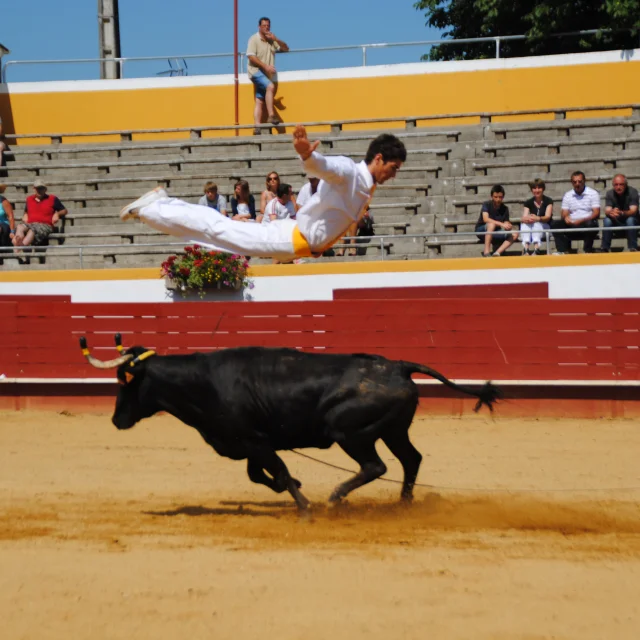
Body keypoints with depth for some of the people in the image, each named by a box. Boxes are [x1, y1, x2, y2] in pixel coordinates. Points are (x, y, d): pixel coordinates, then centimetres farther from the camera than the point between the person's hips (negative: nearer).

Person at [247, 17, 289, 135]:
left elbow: (285, 48, 13)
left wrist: (275, 39, -3)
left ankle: (257, 127, -3)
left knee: (260, 101, 1)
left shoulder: (272, 40, 15)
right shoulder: (254, 39, -5)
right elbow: (251, 56, -15)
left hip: (266, 74, 6)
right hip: (256, 71, -6)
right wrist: (265, 66, -22)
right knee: (270, 86, -30)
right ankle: (271, 115, -31)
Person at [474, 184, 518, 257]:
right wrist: (501, 224, -39)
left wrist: (508, 227, -30)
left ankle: (496, 253, -30)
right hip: (482, 231, -5)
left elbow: (506, 223, -5)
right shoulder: (486, 204, -13)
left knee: (515, 234, -17)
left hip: (495, 233, 5)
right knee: (491, 224, -36)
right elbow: (485, 219, -29)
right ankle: (486, 253, -39)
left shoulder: (505, 209, -1)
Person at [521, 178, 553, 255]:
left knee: (537, 223, -34)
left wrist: (537, 218, -37)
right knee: (524, 223, -29)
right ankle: (526, 249, -49)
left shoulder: (548, 201, -1)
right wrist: (527, 219, -34)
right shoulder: (529, 203, 7)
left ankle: (536, 248, -55)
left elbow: (547, 217, -15)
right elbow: (524, 218, -7)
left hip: (544, 226, -3)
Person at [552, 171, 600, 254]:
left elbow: (596, 213, -6)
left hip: (587, 223, -3)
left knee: (590, 224, -38)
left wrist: (582, 220, -22)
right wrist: (566, 218, -17)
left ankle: (588, 251, -25)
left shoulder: (593, 193, 3)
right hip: (572, 225, 3)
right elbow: (564, 214, 10)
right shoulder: (567, 195, 14)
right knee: (555, 225, -21)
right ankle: (562, 251, -28)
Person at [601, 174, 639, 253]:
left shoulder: (632, 192, -16)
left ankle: (633, 248, -32)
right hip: (616, 222, 2)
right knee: (607, 220, -28)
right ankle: (604, 249, -25)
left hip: (631, 221, -2)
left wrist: (621, 213, -49)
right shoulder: (610, 194, -9)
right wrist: (611, 213, -46)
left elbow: (633, 211, -27)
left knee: (630, 220, -35)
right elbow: (607, 211, -20)